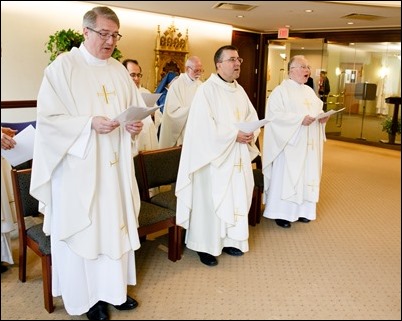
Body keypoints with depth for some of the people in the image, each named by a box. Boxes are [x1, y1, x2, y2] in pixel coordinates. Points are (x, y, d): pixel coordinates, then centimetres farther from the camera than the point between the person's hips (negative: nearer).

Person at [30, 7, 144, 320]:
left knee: (116, 225, 13)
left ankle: (114, 287, 32)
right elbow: (47, 118, -12)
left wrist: (136, 125, -9)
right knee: (83, 229, 5)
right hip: (79, 168, -5)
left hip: (115, 167, 6)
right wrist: (89, 124, -23)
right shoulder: (62, 67, -7)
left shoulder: (120, 70, 11)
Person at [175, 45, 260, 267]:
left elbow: (253, 117, 13)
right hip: (215, 157, -7)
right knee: (212, 200, -1)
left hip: (239, 157, 8)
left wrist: (250, 134, -8)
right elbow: (204, 126, -20)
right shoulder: (206, 90, -11)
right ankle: (206, 246, 15)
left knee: (237, 198, 12)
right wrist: (234, 135, -19)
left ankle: (230, 240, 28)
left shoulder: (240, 90, 13)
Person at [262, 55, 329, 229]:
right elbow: (274, 115, -18)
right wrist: (300, 119, -25)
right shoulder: (280, 91, -8)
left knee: (306, 175, 11)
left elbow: (318, 110, 18)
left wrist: (323, 117, -6)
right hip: (290, 144, -7)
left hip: (308, 144, 8)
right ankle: (281, 213, 9)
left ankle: (301, 210, 23)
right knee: (286, 176, -2)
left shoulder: (309, 91, 15)